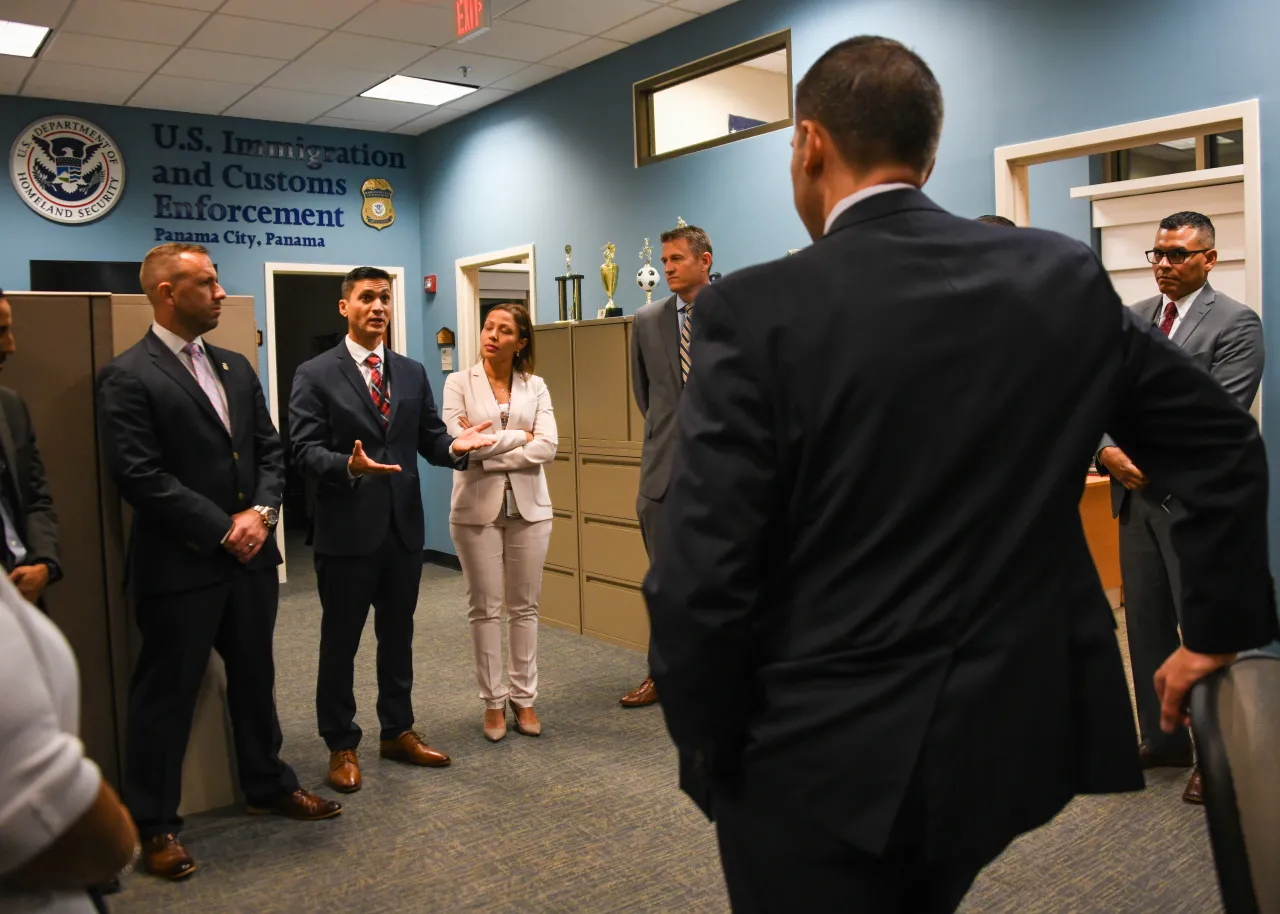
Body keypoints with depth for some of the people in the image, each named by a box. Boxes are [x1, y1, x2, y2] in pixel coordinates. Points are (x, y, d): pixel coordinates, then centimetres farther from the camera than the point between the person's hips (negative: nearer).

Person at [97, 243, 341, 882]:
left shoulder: (235, 368, 11)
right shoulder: (128, 377, -11)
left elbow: (269, 449, 12)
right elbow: (139, 475, -17)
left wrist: (261, 511, -6)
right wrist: (221, 529, -16)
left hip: (249, 557, 7)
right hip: (180, 566, -7)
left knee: (255, 678, 19)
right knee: (167, 693, 6)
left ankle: (267, 785, 37)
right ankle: (154, 824, 22)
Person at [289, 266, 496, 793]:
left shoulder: (412, 374, 10)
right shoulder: (315, 375, -5)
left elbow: (429, 438, 7)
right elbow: (305, 451, -12)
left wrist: (455, 447, -15)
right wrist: (350, 466, -31)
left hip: (404, 527, 5)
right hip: (347, 530, -5)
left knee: (398, 636, 17)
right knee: (340, 642, 8)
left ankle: (398, 732, 32)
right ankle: (341, 746, 23)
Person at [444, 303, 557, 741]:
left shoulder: (535, 387, 5)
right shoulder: (460, 383, 0)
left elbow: (547, 447, -8)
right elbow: (458, 442, -13)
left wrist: (487, 449, -14)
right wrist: (518, 436, -9)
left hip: (528, 506, 2)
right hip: (477, 508, -1)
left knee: (524, 607, 8)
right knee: (484, 608, 5)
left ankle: (524, 696, 20)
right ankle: (494, 701, 16)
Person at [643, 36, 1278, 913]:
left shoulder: (758, 311, -16)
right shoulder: (1066, 278, -1)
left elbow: (699, 582, -18)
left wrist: (711, 753, -2)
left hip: (825, 759, -5)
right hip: (1023, 728, 6)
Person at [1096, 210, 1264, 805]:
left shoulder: (1236, 323, -5)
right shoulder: (1131, 319, 12)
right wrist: (1108, 452, -10)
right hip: (1135, 494, 6)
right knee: (1145, 623, 12)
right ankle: (1163, 739, 26)